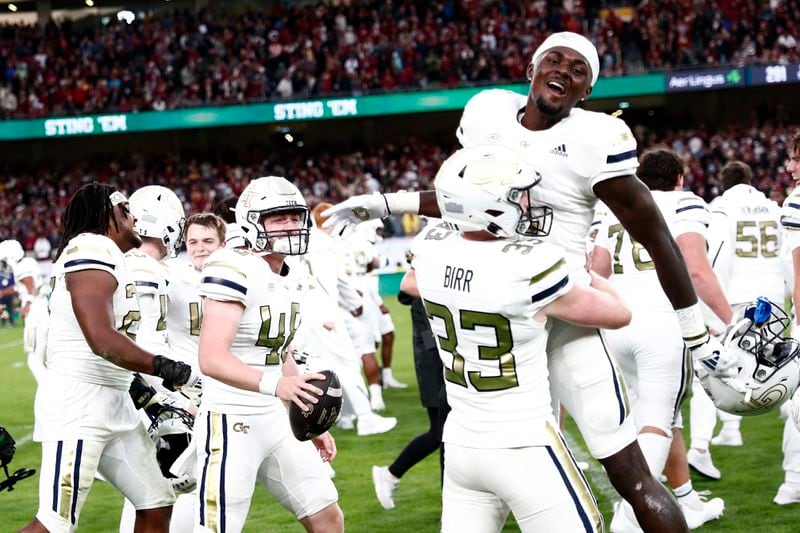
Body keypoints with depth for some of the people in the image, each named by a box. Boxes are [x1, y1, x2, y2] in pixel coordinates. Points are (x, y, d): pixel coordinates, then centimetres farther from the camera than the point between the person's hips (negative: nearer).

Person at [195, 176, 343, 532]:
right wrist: (274, 385, -40)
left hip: (276, 422, 9)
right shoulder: (234, 272, -17)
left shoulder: (290, 282, 11)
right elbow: (212, 359, -27)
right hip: (230, 423, -9)